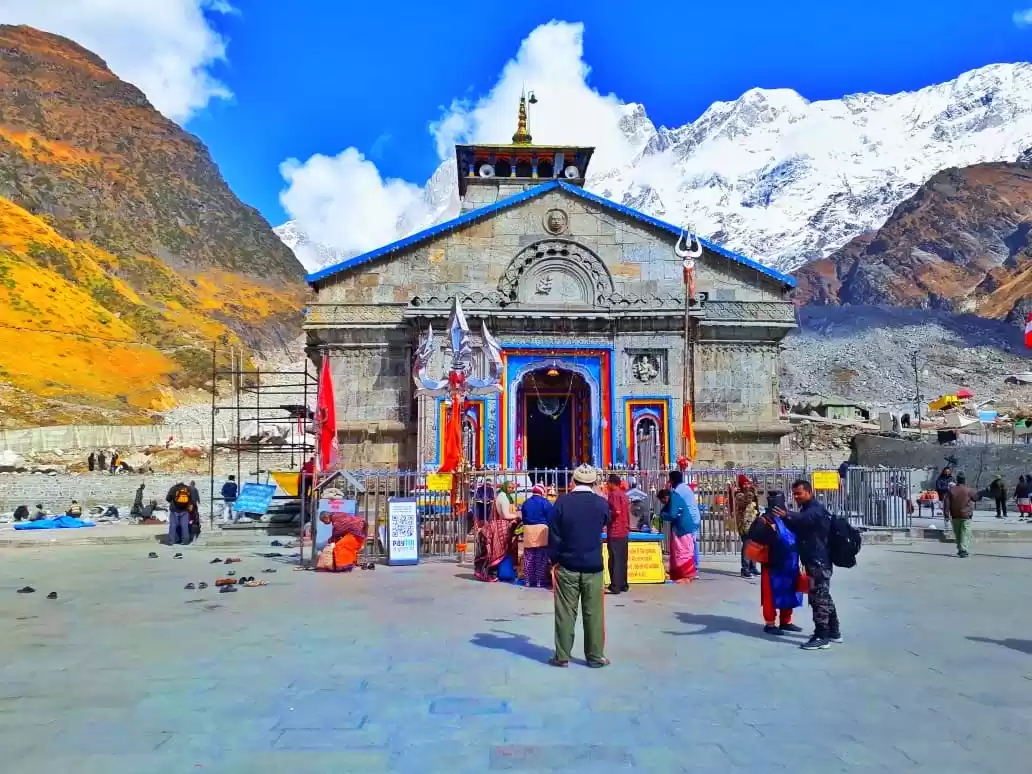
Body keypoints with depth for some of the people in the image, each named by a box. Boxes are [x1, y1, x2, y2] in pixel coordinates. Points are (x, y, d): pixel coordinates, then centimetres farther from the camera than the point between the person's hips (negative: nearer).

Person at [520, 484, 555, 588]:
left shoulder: (526, 503, 10)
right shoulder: (545, 502, -5)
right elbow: (550, 518, -5)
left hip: (528, 532, 4)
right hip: (541, 531, -4)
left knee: (529, 558, 10)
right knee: (541, 559, 1)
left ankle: (528, 581, 13)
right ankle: (540, 581, 2)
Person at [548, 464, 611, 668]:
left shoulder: (562, 502, -8)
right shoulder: (601, 503, -5)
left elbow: (554, 534, -5)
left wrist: (555, 559, 5)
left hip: (567, 566, 0)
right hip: (593, 566, 1)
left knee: (565, 612, 6)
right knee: (593, 613, 8)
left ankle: (562, 656, 11)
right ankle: (595, 656, 13)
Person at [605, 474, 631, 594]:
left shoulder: (613, 494, -12)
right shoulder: (624, 495, 13)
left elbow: (617, 511, -23)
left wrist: (606, 513, -8)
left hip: (614, 532, -8)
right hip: (624, 532, 8)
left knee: (614, 559, -5)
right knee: (622, 559, 13)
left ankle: (615, 586, -5)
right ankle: (623, 584, 18)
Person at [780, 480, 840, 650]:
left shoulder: (816, 509, -14)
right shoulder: (806, 510, 21)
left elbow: (804, 519, -38)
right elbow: (798, 528, 10)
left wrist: (787, 516, -58)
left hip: (819, 561, -11)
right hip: (815, 561, 11)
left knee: (818, 597, -9)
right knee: (823, 596, 17)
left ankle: (821, 637, -5)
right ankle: (833, 632, 28)